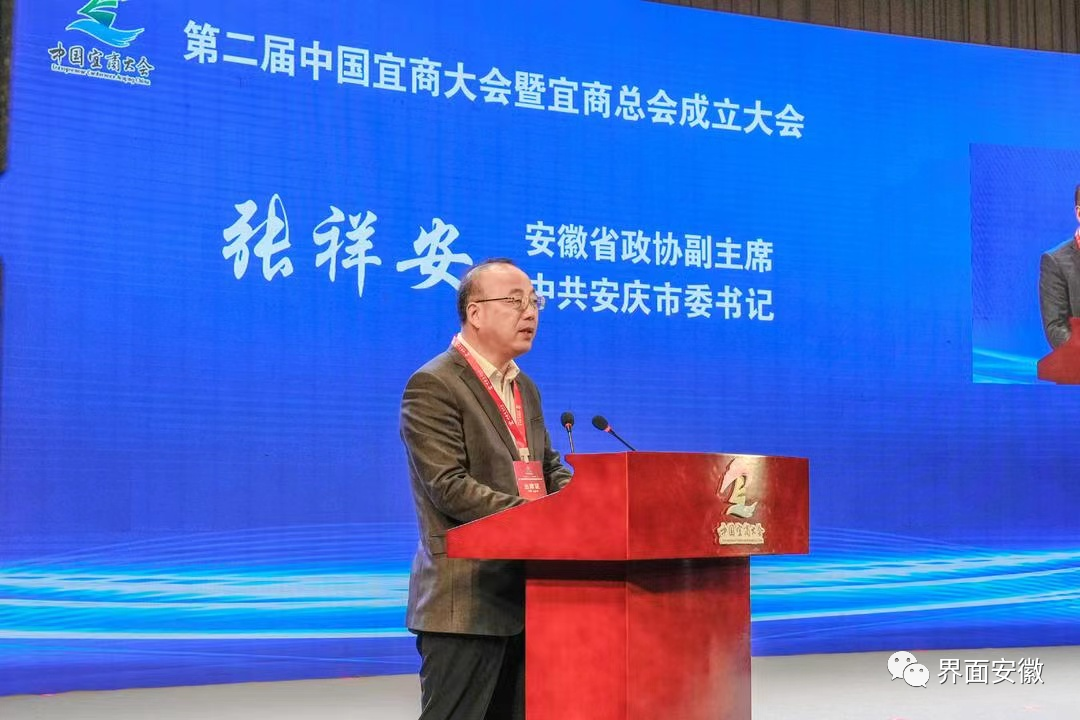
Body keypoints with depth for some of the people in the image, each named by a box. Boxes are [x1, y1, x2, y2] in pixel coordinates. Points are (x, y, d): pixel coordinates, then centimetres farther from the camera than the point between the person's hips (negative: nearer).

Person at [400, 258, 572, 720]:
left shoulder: (524, 388, 17)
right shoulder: (433, 386, -10)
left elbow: (550, 470, 19)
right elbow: (449, 486, -18)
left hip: (523, 593, 8)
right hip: (466, 601, -8)